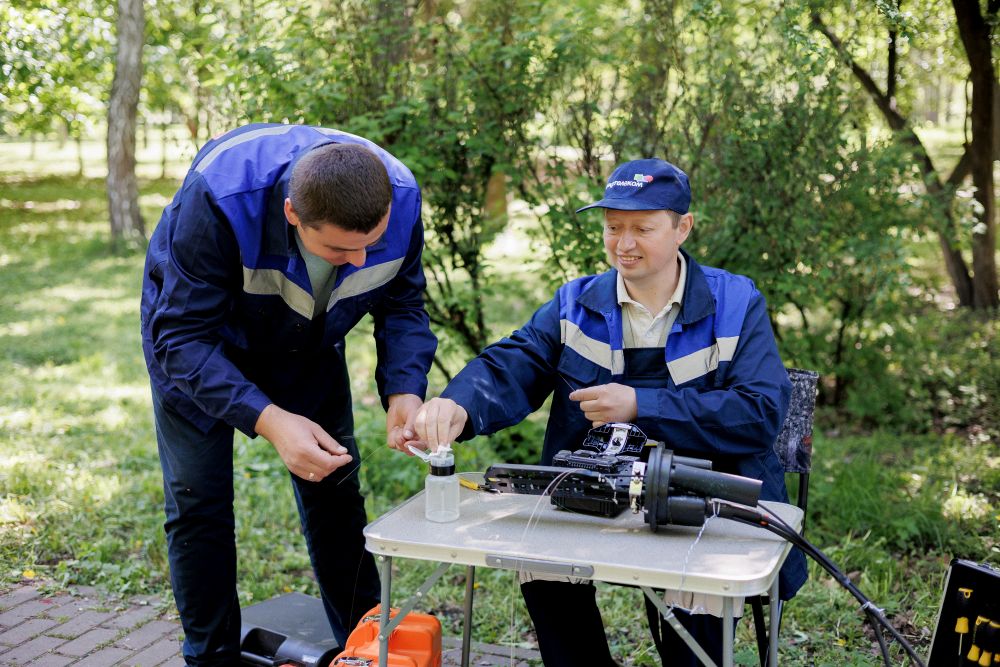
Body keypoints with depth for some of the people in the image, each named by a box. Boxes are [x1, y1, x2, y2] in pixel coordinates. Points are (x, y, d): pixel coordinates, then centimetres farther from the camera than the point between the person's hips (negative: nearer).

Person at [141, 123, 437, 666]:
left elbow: (402, 304, -13)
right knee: (198, 501, -3)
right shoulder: (219, 199, -42)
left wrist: (404, 389, -31)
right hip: (196, 323, -3)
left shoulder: (399, 199, -29)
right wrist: (268, 420, -50)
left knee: (334, 487, 6)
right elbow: (182, 337, -37)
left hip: (307, 342, 3)